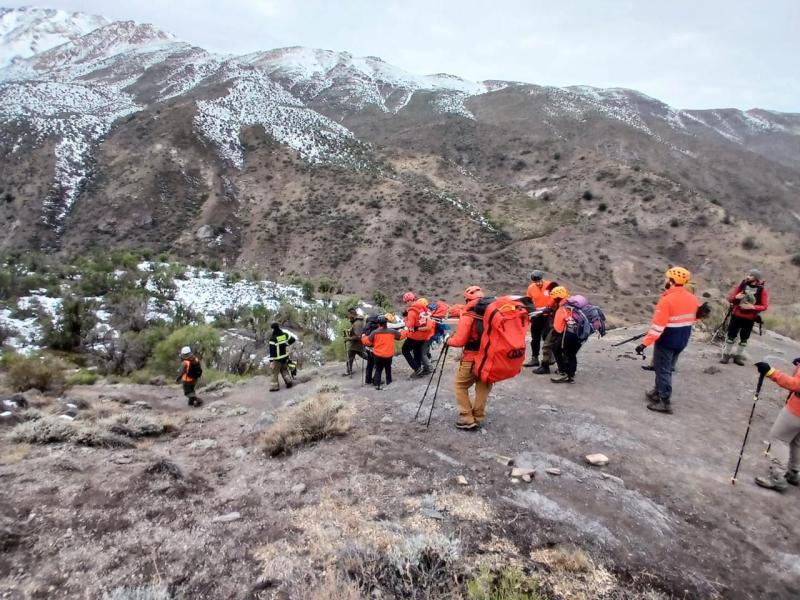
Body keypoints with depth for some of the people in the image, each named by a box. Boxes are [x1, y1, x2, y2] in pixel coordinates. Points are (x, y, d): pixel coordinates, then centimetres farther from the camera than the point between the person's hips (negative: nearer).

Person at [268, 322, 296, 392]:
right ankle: (289, 381, 12)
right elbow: (293, 338, 7)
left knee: (275, 372, 7)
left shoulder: (272, 338, -19)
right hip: (285, 357, 5)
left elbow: (272, 351, -18)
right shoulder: (285, 334, -4)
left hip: (277, 358, -5)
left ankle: (275, 386, 10)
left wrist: (271, 361, -13)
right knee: (284, 369, 23)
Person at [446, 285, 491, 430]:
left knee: (460, 386, 11)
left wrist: (448, 340, 2)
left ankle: (467, 419, 8)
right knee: (483, 387, 17)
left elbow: (459, 341, -15)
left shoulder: (467, 317, -15)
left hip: (471, 360, -5)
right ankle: (478, 417, 24)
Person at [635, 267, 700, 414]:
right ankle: (658, 393, 35)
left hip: (666, 341, -8)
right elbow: (693, 318, 14)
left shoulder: (667, 300, -23)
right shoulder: (692, 299, 0)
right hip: (681, 341, 8)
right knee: (666, 368, 21)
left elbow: (658, 325, -26)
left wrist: (645, 343, -23)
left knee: (663, 370, 2)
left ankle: (665, 402, 5)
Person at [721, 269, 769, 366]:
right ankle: (726, 355, 14)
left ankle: (738, 356, 23)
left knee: (744, 339, 10)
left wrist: (752, 307, -23)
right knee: (731, 336, 5)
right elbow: (730, 298, 3)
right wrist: (736, 297, -19)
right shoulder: (741, 285, -2)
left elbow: (764, 306, -7)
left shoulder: (762, 290, -7)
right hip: (736, 316, 1)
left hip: (750, 319, -1)